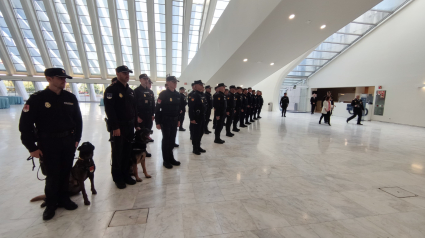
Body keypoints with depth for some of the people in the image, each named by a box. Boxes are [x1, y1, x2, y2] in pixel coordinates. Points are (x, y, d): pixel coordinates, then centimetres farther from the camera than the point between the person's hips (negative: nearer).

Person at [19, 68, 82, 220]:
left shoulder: (70, 97, 3)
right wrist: (32, 147, -7)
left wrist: (77, 139, 7)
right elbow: (25, 125, -7)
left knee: (65, 173, 13)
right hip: (48, 143, -3)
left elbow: (78, 119, 9)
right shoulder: (37, 99, -8)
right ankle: (50, 204, 26)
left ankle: (63, 198, 33)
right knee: (52, 175, 4)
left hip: (68, 142, 3)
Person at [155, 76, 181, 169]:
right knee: (166, 140, 3)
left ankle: (171, 158, 26)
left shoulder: (177, 95, 8)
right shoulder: (163, 94, -10)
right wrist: (158, 122, -14)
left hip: (174, 121, 5)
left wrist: (178, 120, 13)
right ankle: (166, 160, 16)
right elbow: (157, 109, -12)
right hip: (165, 120, -5)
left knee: (172, 140, 11)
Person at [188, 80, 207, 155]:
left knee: (200, 133, 16)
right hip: (196, 118, -9)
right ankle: (195, 149, 15)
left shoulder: (203, 95, 13)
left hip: (202, 118, 9)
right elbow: (191, 108, -20)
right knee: (195, 134, 2)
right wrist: (192, 119, -22)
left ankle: (198, 147, 30)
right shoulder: (194, 95, -15)